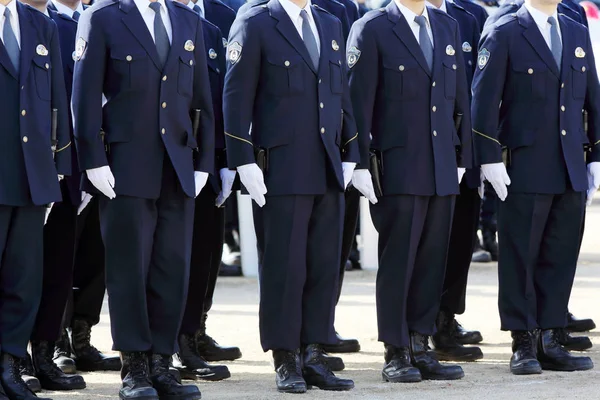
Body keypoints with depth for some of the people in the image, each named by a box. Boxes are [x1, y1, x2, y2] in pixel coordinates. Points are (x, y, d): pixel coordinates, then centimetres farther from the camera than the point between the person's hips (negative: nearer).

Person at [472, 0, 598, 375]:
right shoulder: (504, 34, -3)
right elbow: (484, 100, -7)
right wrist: (490, 159, -11)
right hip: (525, 168, -5)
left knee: (561, 256, 6)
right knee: (520, 256, 1)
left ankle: (550, 341, 12)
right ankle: (524, 344, 8)